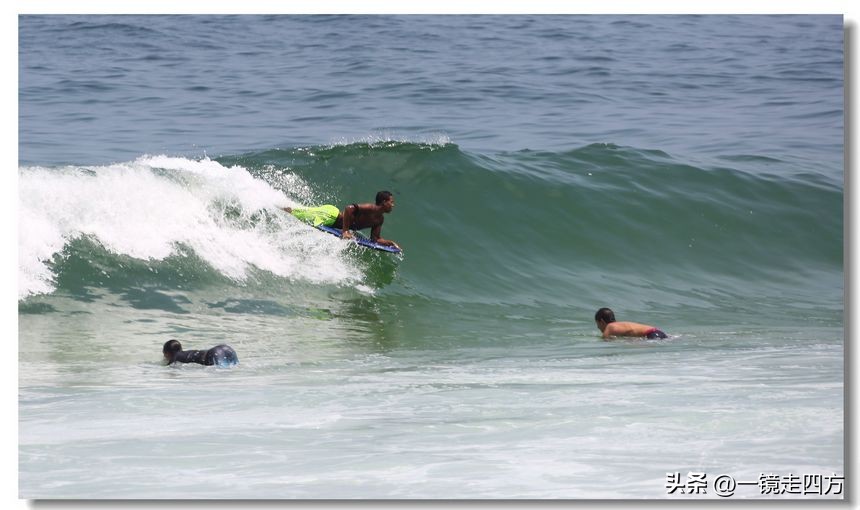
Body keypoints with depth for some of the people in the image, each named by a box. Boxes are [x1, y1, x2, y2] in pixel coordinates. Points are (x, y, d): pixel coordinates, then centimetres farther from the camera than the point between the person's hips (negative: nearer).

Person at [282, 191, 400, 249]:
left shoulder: (379, 220, 2)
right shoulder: (371, 208, -27)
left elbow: (375, 239, 10)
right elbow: (349, 208, -37)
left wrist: (390, 242, -7)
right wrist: (345, 231, -35)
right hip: (331, 215, -8)